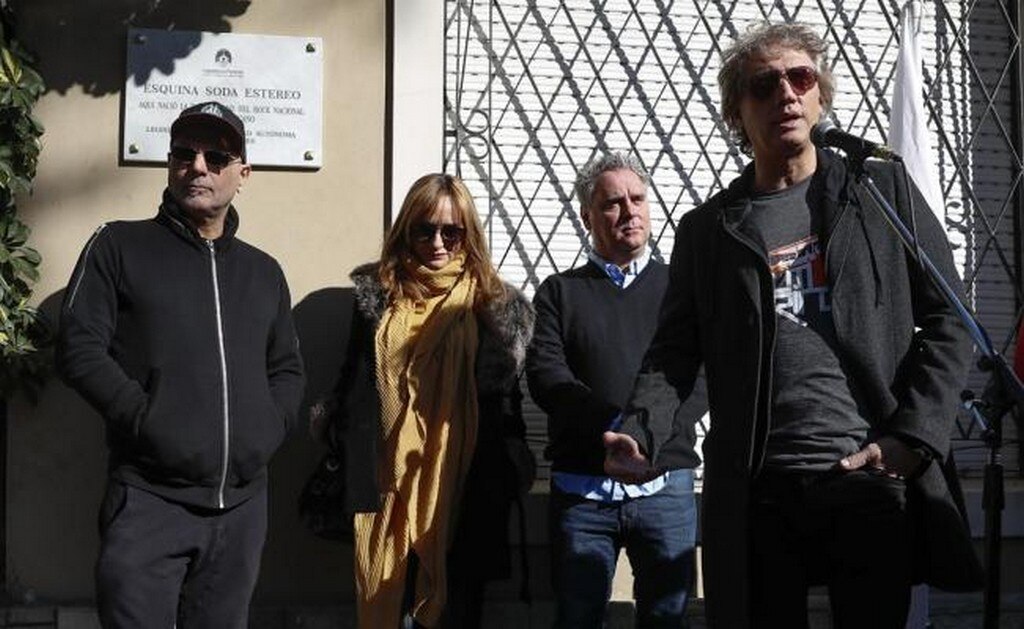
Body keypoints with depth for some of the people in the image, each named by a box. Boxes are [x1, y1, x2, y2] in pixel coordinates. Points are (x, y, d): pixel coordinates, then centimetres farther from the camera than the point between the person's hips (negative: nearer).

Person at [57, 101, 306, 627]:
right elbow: (78, 348, -4)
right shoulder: (120, 246, 4)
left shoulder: (264, 272, 18)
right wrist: (148, 422, -13)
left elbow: (287, 370, 23)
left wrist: (268, 428, 4)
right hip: (148, 501, -4)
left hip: (241, 505, 4)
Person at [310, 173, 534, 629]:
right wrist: (342, 459, 9)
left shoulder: (494, 303, 4)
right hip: (386, 486, 1)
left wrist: (504, 481, -2)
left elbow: (506, 398, 5)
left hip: (461, 489, -1)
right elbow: (352, 385, 14)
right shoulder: (377, 295, 8)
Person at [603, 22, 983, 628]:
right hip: (757, 494, 1)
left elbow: (947, 321, 5)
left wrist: (913, 438, -8)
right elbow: (676, 350, 7)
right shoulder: (706, 230, 11)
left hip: (877, 482, -1)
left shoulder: (884, 191, 8)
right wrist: (640, 432, -14)